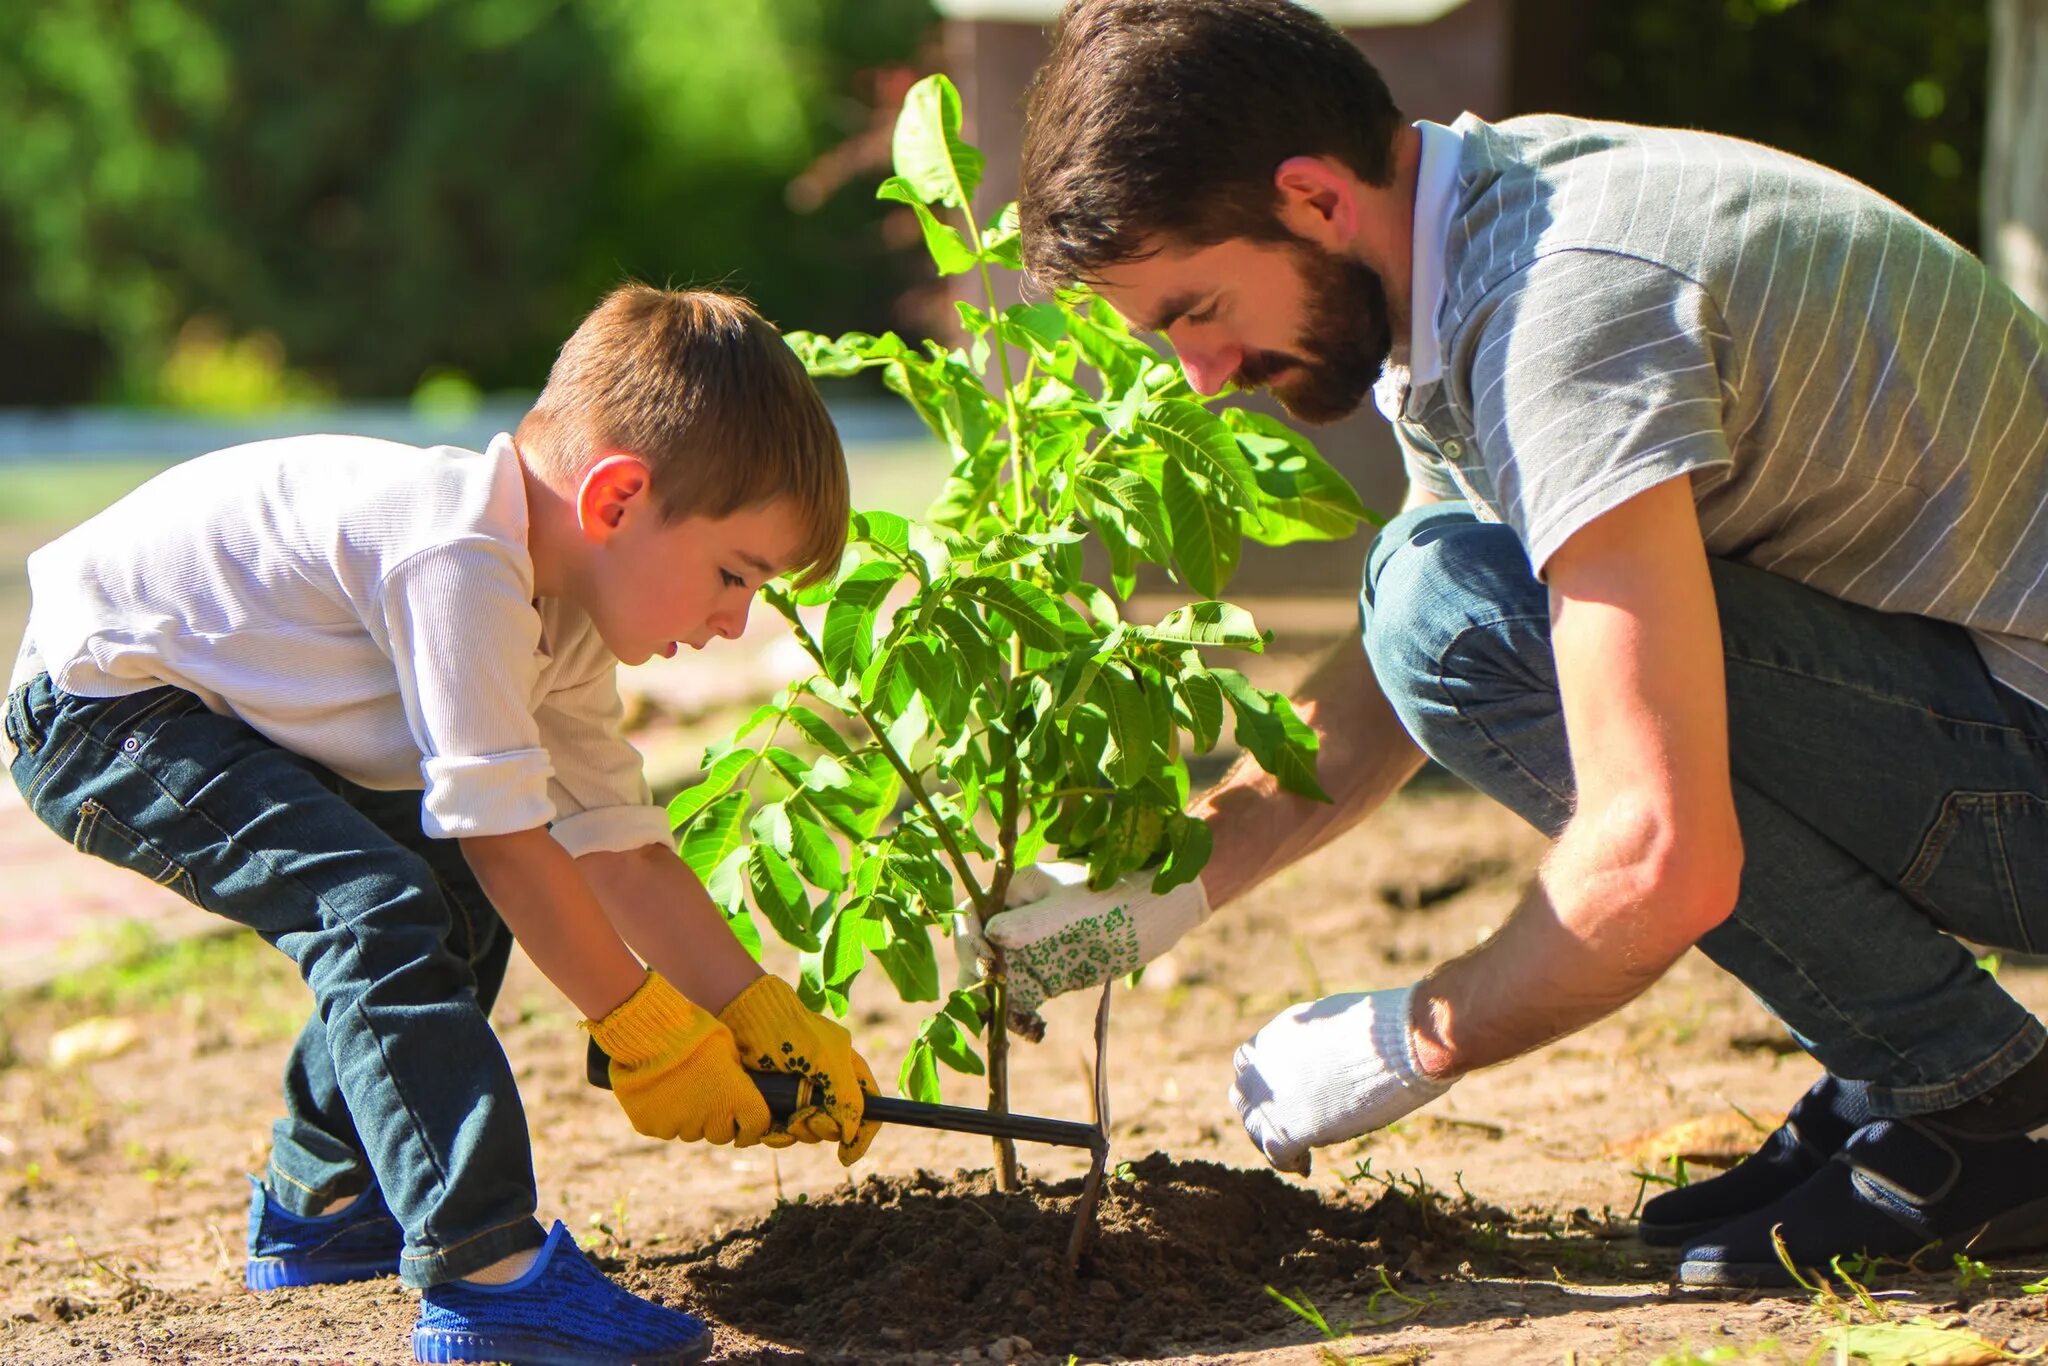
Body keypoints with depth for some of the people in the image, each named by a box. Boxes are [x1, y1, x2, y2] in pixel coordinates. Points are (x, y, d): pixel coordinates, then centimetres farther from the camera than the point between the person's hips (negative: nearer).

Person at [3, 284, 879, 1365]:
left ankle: (317, 1201, 25)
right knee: (379, 906, -26)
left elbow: (615, 843, 6)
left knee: (463, 895, 14)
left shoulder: (560, 617, 3)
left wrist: (767, 1019, 0)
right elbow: (503, 828, -28)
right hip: (99, 704, -10)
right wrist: (646, 1032, -20)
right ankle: (484, 1270, -25)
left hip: (212, 703, 10)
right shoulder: (460, 558, -28)